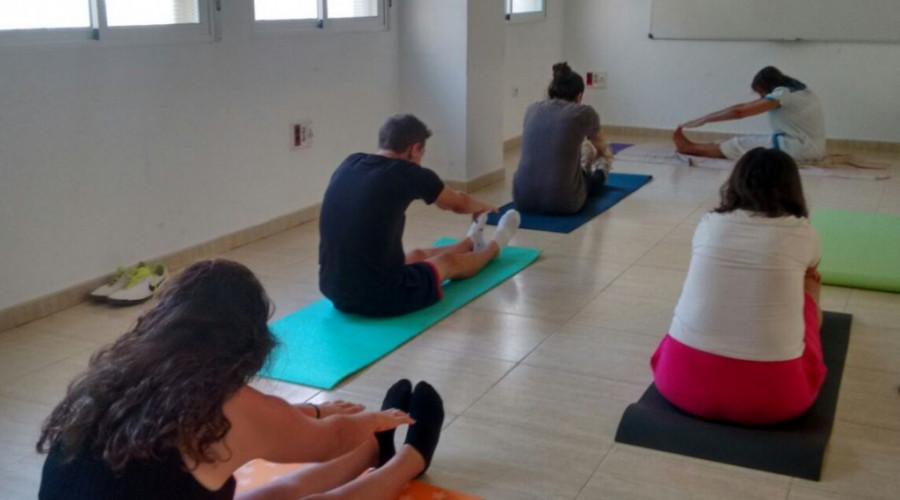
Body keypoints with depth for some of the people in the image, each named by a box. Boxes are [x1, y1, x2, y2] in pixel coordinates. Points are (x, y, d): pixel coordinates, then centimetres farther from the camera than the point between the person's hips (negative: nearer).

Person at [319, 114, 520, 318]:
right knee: (451, 261, 25)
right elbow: (457, 203, 13)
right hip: (381, 297, -7)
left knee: (418, 255, 35)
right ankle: (495, 246, 56)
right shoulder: (408, 174, -10)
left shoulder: (348, 165, 6)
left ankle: (471, 243, 65)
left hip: (335, 291, 7)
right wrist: (481, 206, 37)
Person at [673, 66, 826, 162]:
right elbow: (744, 106, 14)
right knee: (747, 142, 8)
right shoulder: (793, 91, 16)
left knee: (739, 145, -2)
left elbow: (739, 112, -17)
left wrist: (704, 120, -8)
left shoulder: (783, 94, -13)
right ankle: (691, 147, 11)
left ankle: (689, 148, 9)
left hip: (801, 148, -9)